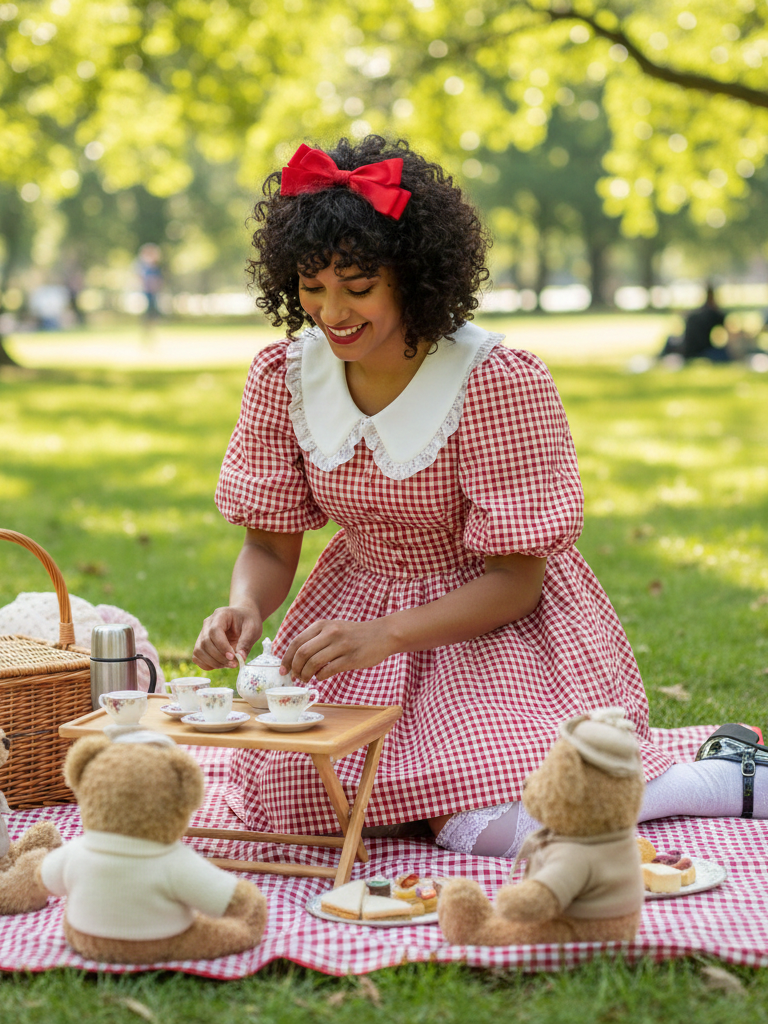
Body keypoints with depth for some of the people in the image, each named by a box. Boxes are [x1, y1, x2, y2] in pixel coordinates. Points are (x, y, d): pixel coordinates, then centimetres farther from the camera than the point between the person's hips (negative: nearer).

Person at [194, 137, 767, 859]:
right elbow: (268, 544, -1)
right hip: (358, 604, 5)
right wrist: (244, 607, -25)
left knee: (499, 833, -25)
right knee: (293, 791, -18)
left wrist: (382, 636, -33)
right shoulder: (283, 376, -7)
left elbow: (516, 579, -19)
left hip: (497, 621, -5)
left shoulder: (498, 381, -22)